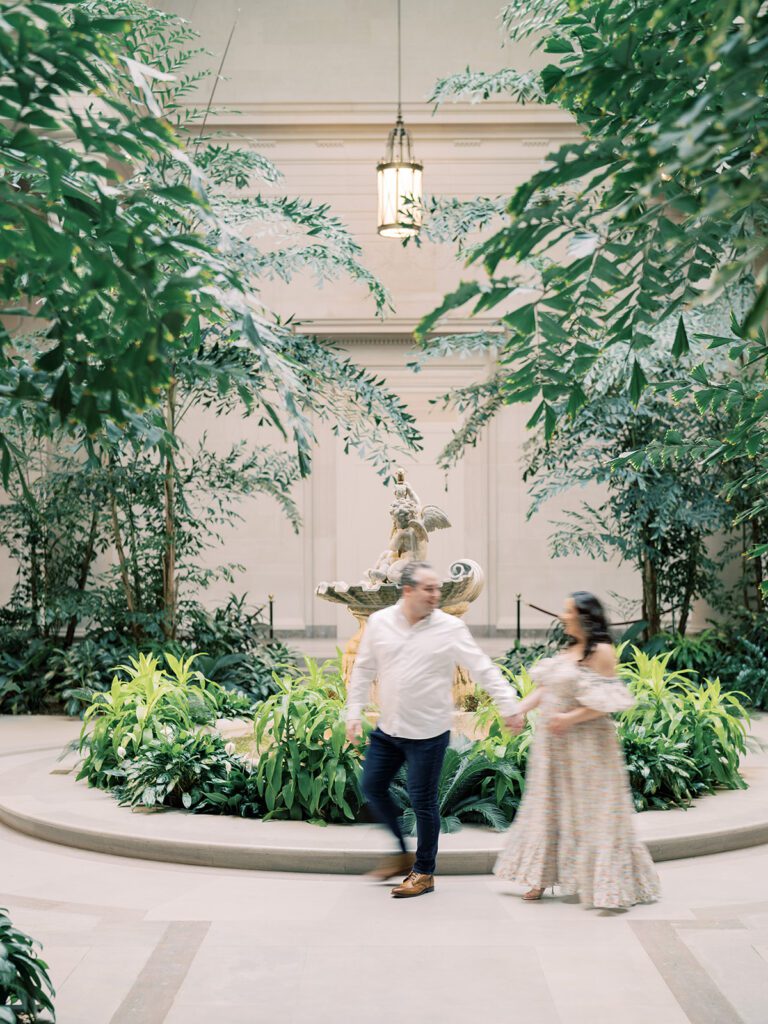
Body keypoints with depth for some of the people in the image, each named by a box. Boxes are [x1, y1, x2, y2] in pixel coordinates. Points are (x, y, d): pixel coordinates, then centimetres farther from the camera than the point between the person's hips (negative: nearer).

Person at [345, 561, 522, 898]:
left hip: (428, 732, -4)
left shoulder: (450, 628, -9)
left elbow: (484, 669, -7)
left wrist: (509, 706, -12)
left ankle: (424, 873, 18)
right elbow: (364, 670, 8)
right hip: (388, 728, 4)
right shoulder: (379, 622, 0)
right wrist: (354, 712, 6)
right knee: (372, 786, 10)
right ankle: (402, 853, 30)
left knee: (422, 800, 1)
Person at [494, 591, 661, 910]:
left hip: (585, 744, -8)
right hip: (553, 743, 8)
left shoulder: (601, 652, -12)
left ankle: (610, 885, 5)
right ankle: (542, 878, 22)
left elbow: (608, 701, -18)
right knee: (549, 807, 13)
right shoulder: (567, 650, 11)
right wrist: (518, 709, 1)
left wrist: (570, 718, -21)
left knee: (592, 812, -3)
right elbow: (544, 689, 13)